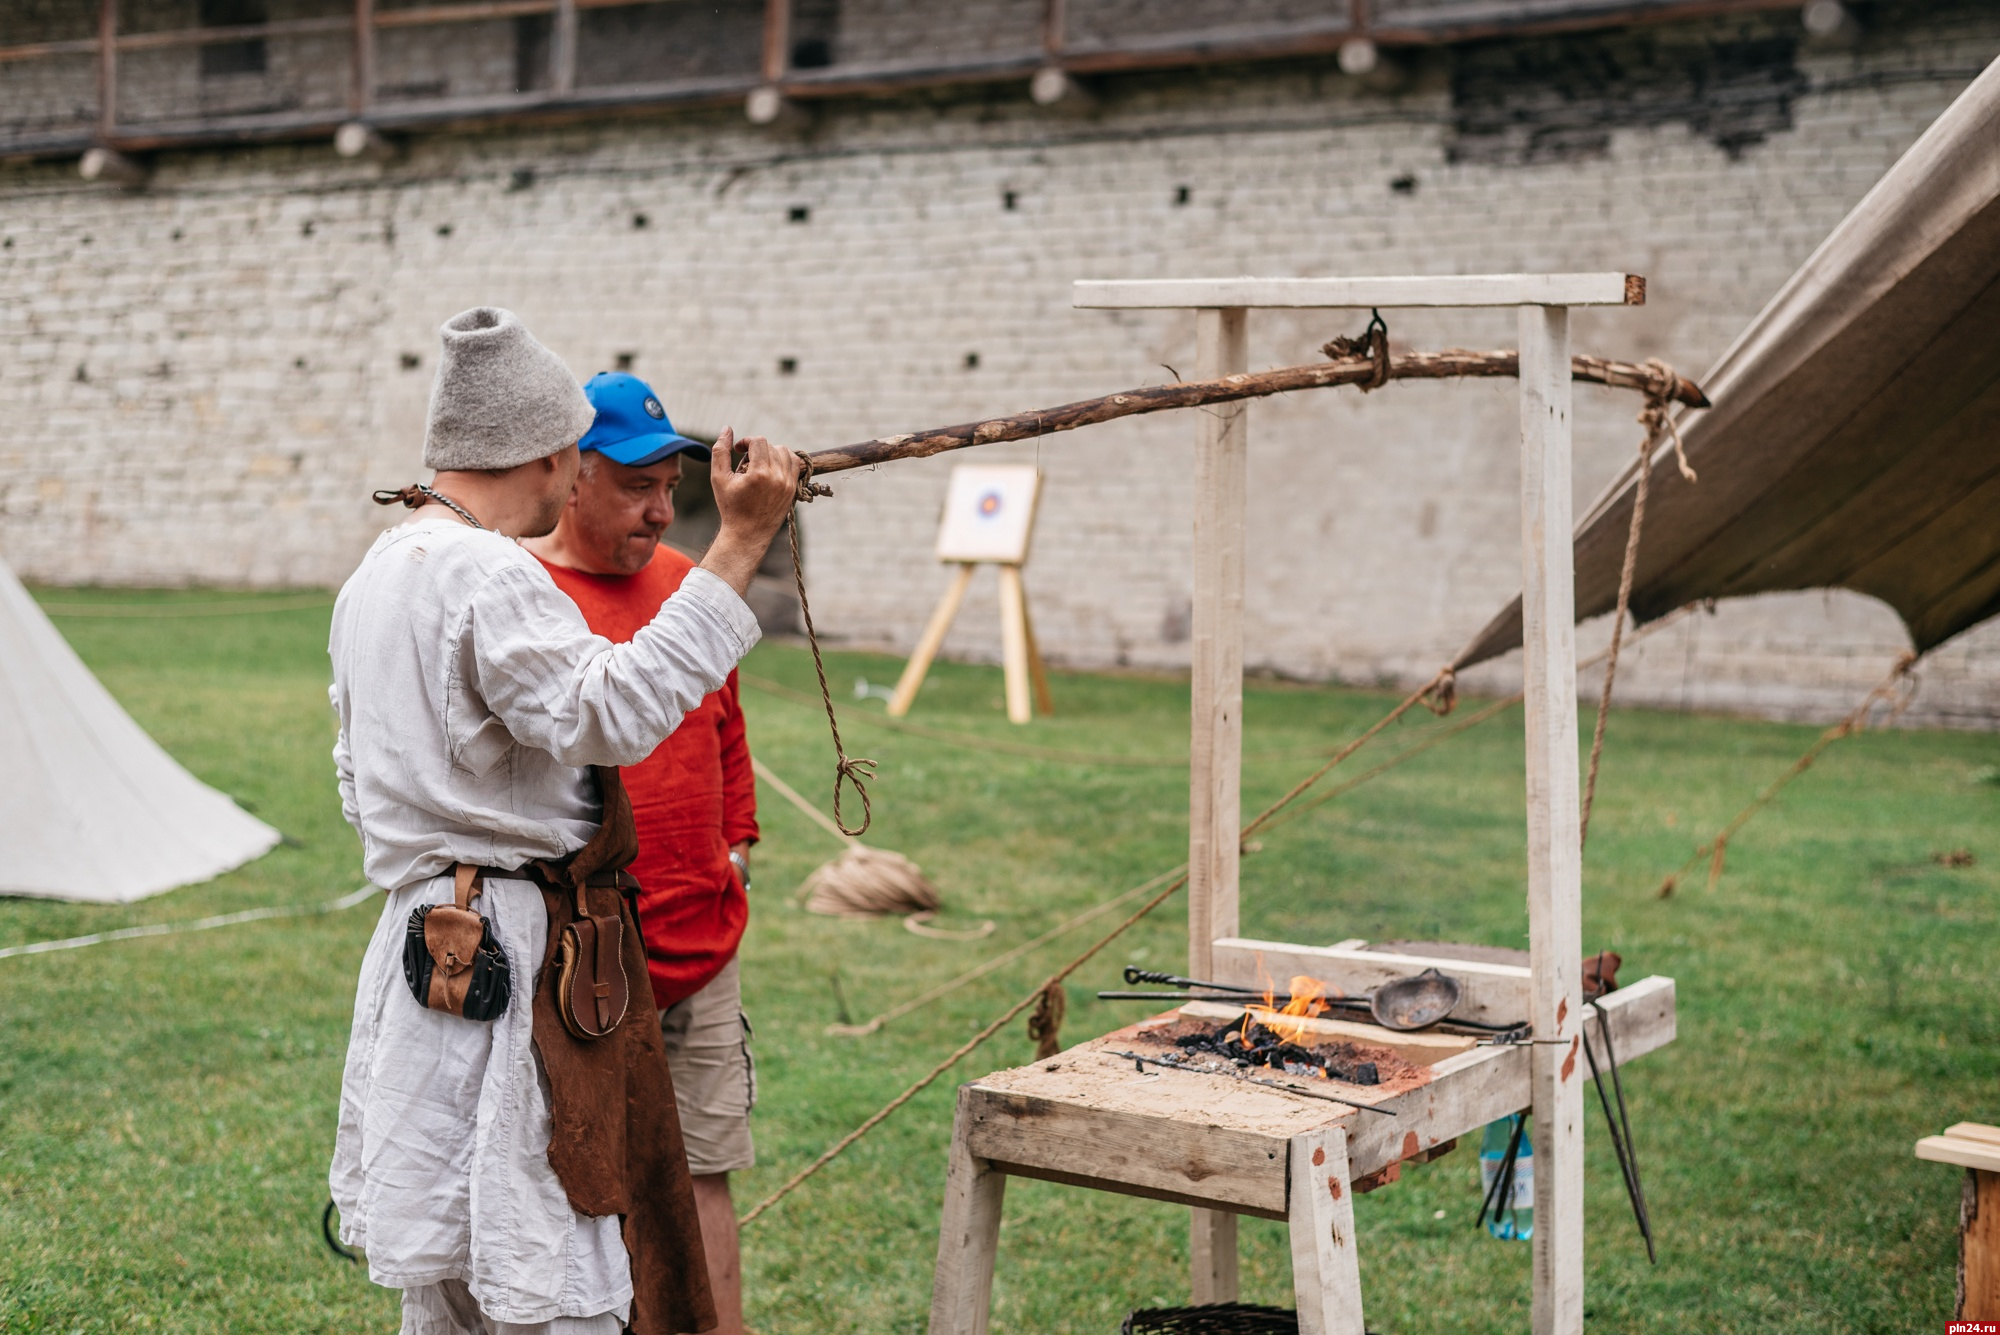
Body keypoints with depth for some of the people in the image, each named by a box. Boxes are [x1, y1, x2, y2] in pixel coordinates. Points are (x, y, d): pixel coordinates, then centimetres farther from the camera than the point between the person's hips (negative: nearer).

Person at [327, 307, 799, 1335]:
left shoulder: (377, 573, 17)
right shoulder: (488, 576, -15)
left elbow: (360, 782, 23)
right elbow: (614, 710, -28)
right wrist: (739, 545, -28)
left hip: (426, 938, 10)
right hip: (520, 959, -10)